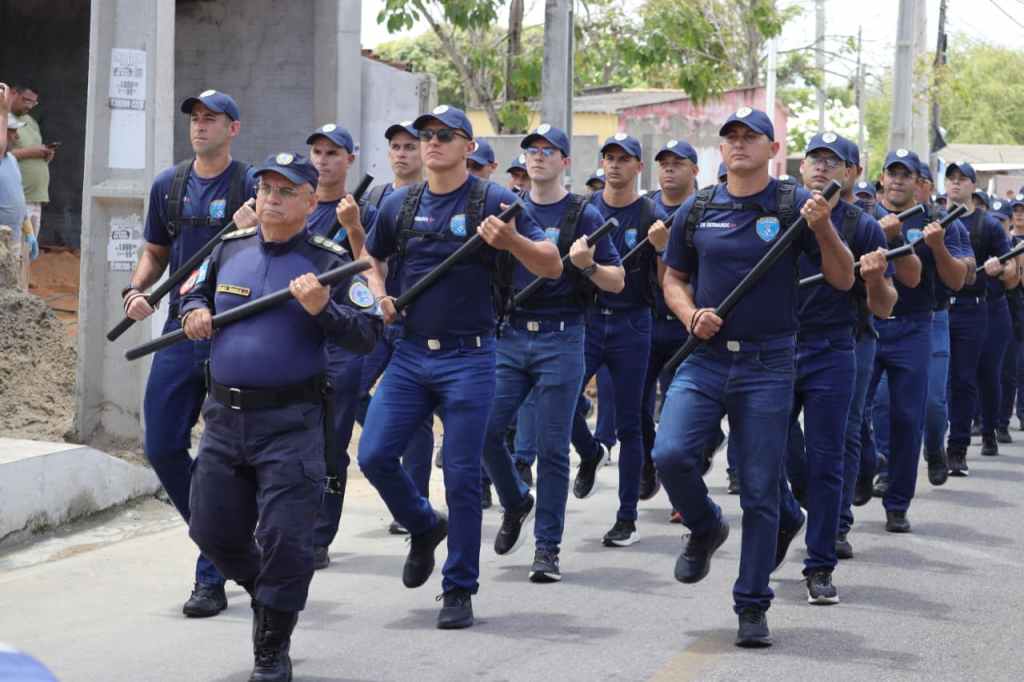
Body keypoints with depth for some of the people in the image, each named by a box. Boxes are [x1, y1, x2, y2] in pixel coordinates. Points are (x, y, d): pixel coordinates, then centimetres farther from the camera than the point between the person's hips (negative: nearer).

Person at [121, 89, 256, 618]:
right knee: (162, 447, 2)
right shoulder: (169, 185, 12)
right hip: (180, 329, 5)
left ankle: (211, 577, 3)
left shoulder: (250, 186, -3)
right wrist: (136, 291, 0)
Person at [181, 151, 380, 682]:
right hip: (224, 415, 5)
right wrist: (194, 313, 2)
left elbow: (367, 335, -9)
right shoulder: (230, 249, 9)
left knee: (284, 538, -5)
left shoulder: (329, 262, -5)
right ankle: (266, 593, 39)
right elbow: (195, 293, 24)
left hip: (292, 423, -5)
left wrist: (322, 309, -25)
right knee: (212, 530, 11)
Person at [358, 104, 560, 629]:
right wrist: (379, 294, 5)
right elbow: (371, 257, 25)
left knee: (462, 475, -2)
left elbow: (552, 267, -7)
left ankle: (460, 589, 9)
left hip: (469, 356, -4)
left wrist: (512, 241, -27)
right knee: (374, 455, -4)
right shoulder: (399, 205, 8)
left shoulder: (492, 201, -4)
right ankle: (424, 527, 25)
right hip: (411, 354, 4)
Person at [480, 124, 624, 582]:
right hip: (510, 337, 4)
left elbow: (618, 282, -1)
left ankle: (547, 547, 5)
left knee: (551, 446, -2)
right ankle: (515, 502, 24)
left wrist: (588, 266, -20)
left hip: (560, 340, -3)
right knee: (485, 430, -3)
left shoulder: (583, 216, 0)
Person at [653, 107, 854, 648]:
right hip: (705, 358, 2)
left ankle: (752, 607, 12)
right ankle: (705, 529, 12)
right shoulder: (696, 211, 7)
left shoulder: (793, 206, -1)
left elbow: (843, 280, -2)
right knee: (670, 453, -19)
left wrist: (823, 229, -20)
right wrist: (691, 315, -4)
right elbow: (673, 278, 17)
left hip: (768, 364, -2)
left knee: (760, 491, 0)